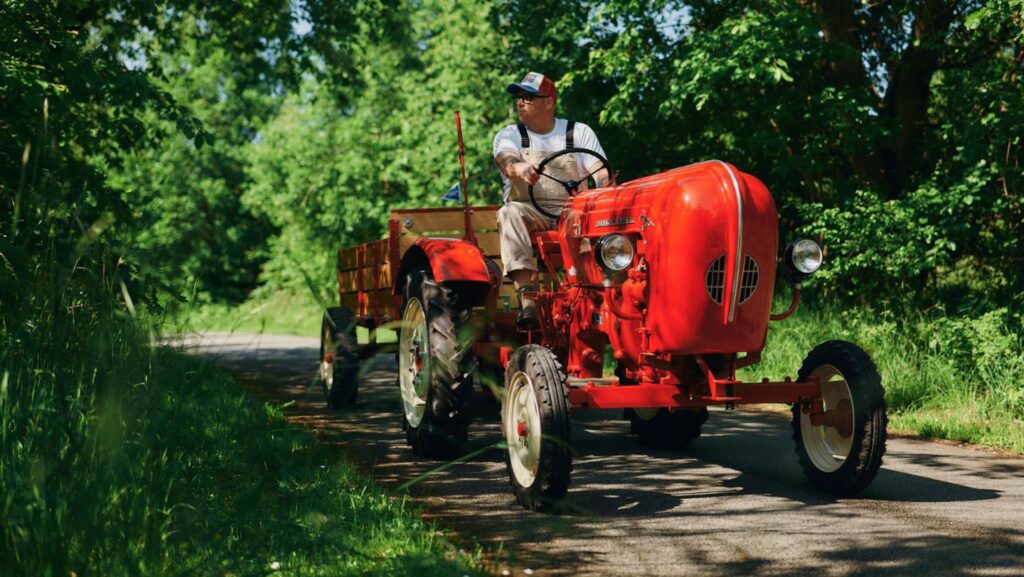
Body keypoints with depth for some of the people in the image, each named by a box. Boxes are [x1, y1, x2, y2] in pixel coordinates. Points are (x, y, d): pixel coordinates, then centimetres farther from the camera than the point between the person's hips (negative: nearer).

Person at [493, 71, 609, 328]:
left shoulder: (579, 133, 12)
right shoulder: (509, 135, 10)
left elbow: (601, 173, 0)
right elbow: (507, 161, -14)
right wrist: (521, 168, -39)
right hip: (530, 212, 0)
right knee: (510, 213, -34)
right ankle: (526, 296, -44)